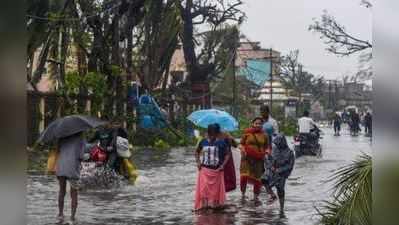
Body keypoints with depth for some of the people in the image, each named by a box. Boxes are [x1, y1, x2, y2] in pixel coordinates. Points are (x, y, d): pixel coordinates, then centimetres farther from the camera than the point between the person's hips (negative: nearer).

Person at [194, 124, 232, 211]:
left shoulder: (221, 143, -5)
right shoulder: (203, 142, 2)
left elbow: (228, 154, 0)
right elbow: (197, 152, 16)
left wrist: (223, 165, -8)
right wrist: (198, 162, 3)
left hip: (216, 170, -1)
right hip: (204, 169, 1)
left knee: (216, 189, 4)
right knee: (203, 188, -7)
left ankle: (215, 205, 16)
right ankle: (204, 205, -1)